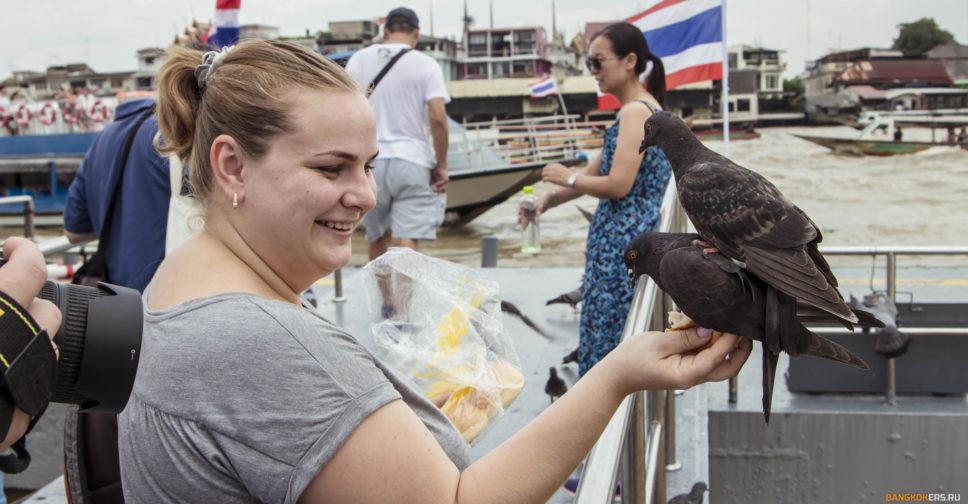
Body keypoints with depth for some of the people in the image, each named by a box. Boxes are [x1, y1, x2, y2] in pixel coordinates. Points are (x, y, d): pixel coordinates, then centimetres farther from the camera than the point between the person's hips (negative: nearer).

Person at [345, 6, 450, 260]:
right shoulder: (425, 64, 0)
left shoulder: (359, 59, 8)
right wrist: (441, 165, -2)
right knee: (405, 243, -5)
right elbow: (438, 117, -10)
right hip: (412, 162, -3)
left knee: (378, 237, 18)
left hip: (370, 162, 3)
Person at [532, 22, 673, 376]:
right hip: (636, 234, 10)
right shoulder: (644, 108, 16)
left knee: (609, 333, -3)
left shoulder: (635, 111, -14)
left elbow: (618, 185, -21)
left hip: (624, 240, -10)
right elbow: (597, 171, 19)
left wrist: (568, 178, -6)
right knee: (630, 341, 14)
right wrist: (549, 200, 12)